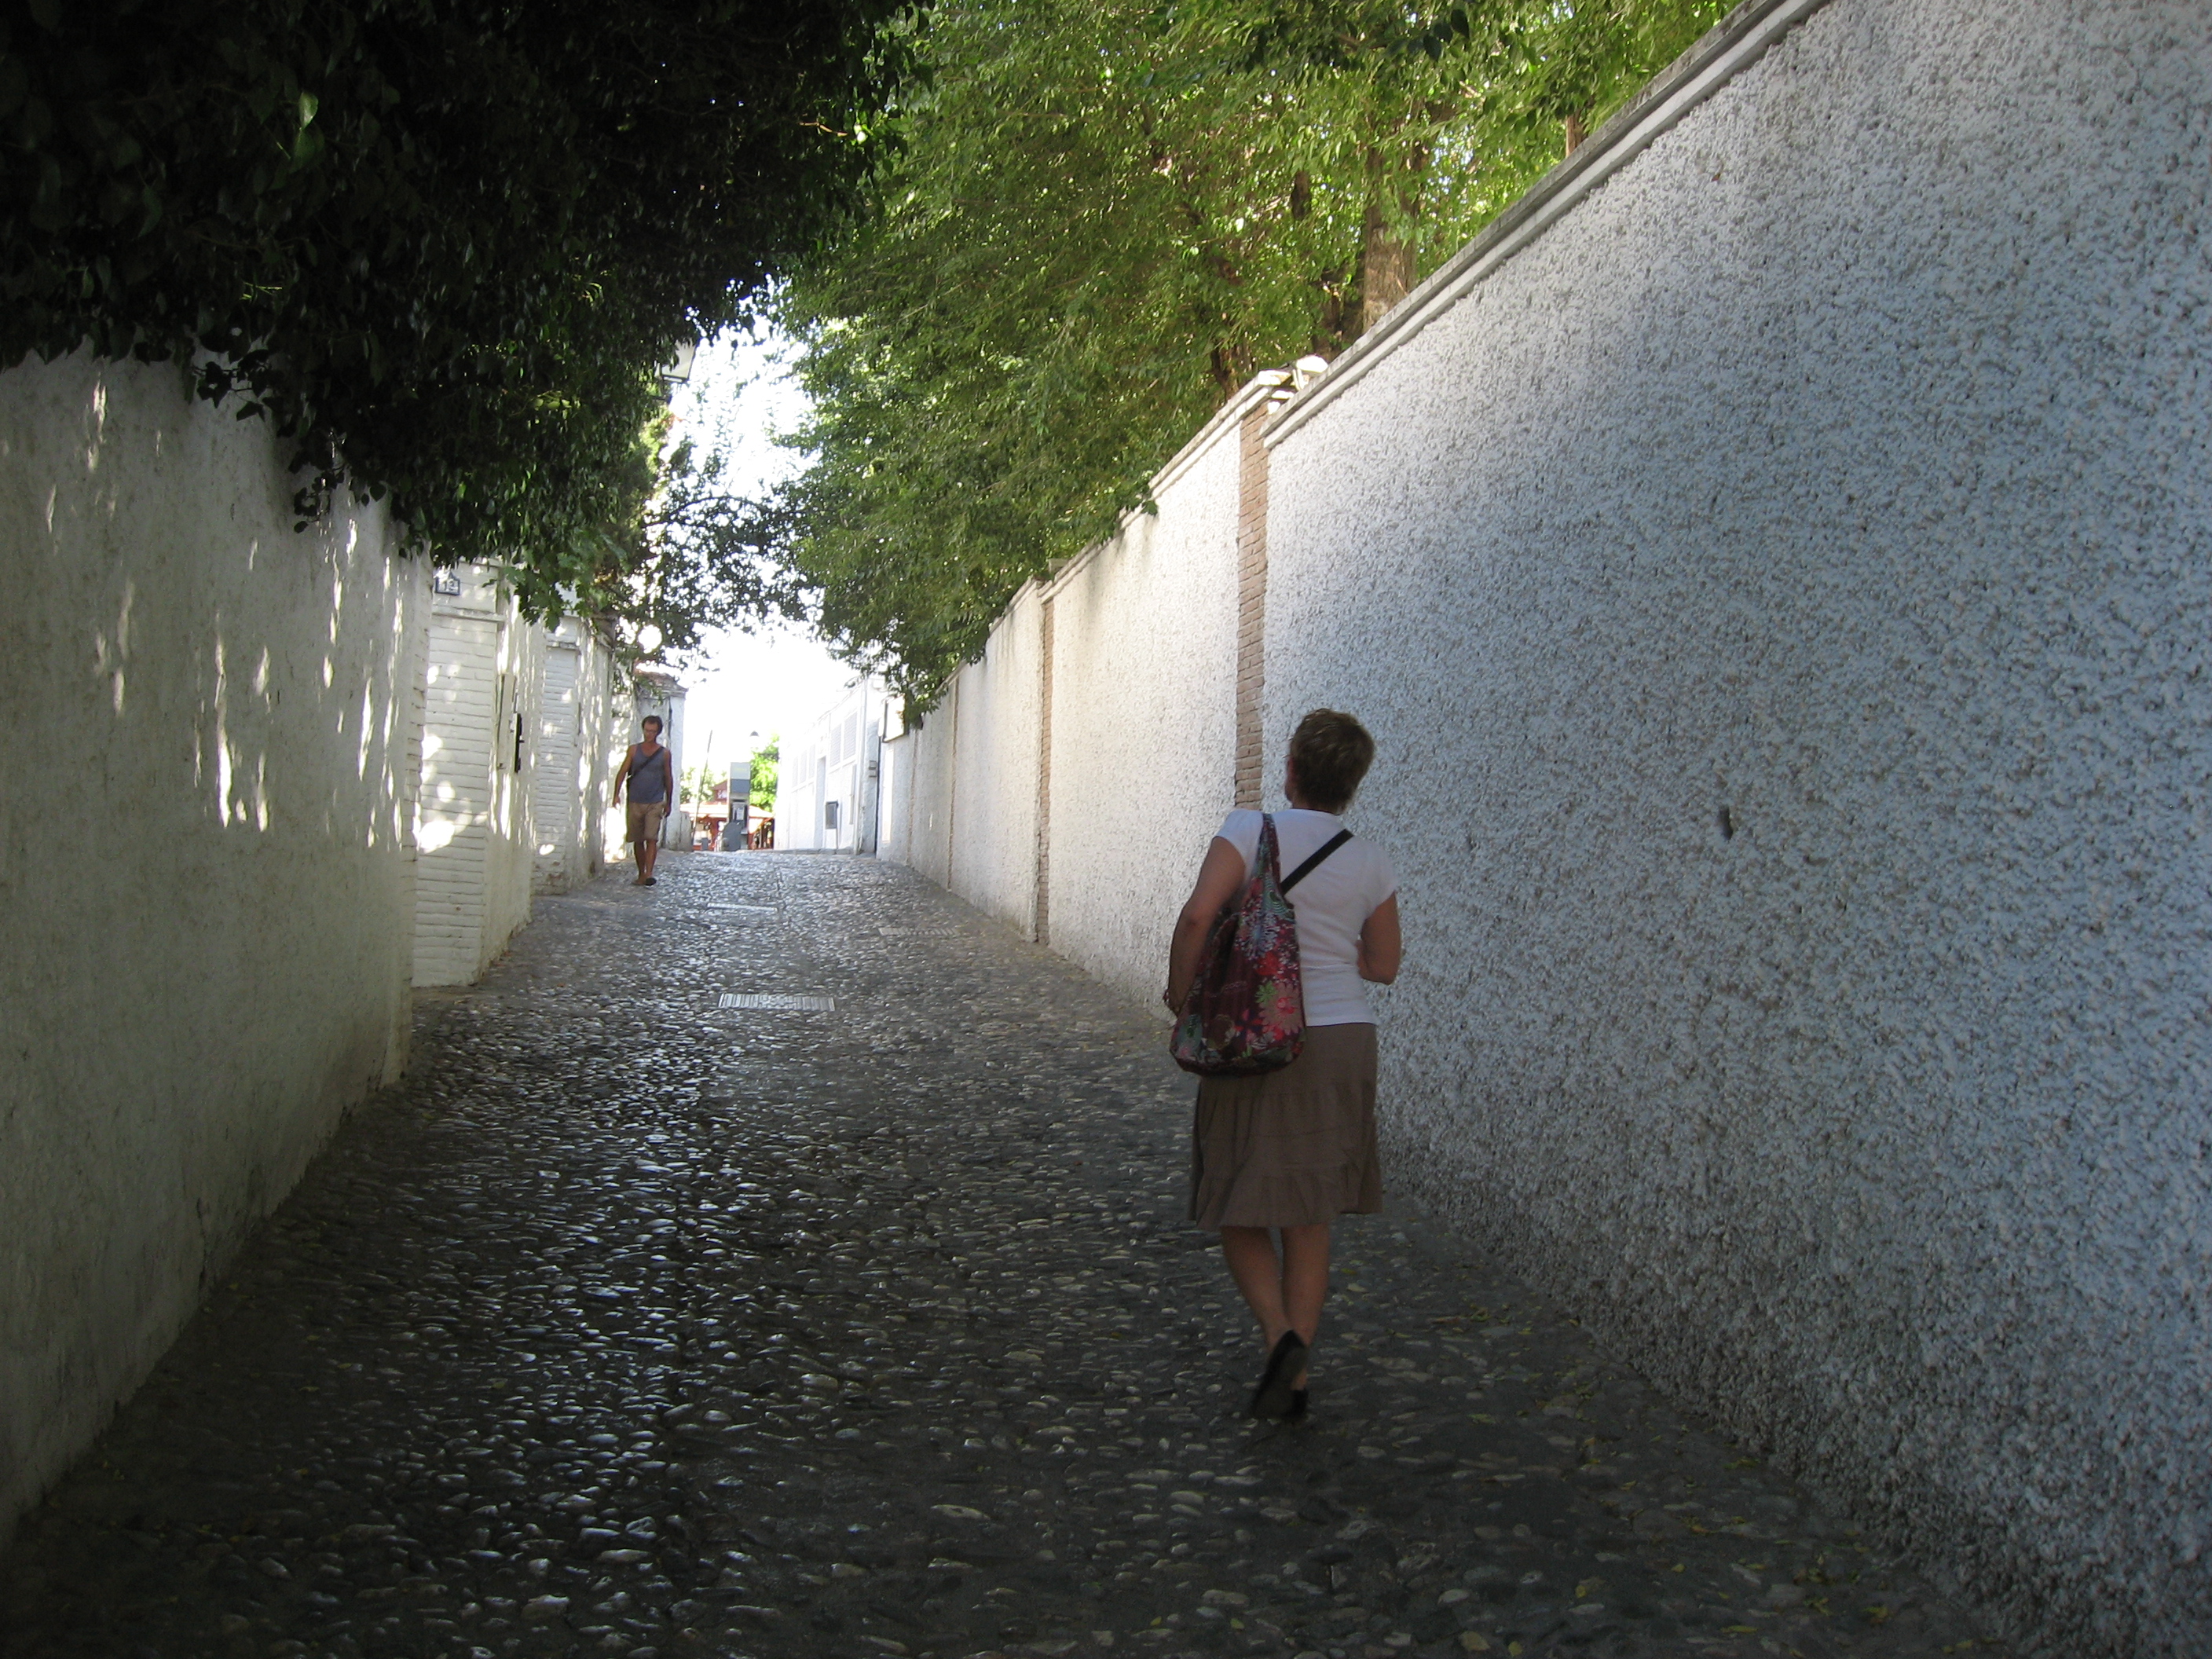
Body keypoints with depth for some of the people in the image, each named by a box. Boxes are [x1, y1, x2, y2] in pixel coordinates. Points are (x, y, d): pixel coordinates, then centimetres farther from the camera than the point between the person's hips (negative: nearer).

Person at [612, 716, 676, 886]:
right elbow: (622, 772, 3)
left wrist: (668, 803, 11)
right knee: (638, 841, 7)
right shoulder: (634, 750, 7)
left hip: (655, 803, -2)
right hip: (635, 802, 2)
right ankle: (641, 875, 16)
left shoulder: (664, 753, 4)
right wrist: (617, 794, -8)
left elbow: (668, 779, 10)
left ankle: (649, 875, -22)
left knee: (651, 839, -14)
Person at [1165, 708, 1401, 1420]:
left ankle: (1280, 1335, -13)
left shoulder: (1250, 831, -9)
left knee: (1240, 1209, 10)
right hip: (1344, 1041, 3)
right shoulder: (1370, 861, 2)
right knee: (1309, 1216, 13)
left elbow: (1197, 917, -21)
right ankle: (1294, 1377, 15)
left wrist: (1181, 995, -6)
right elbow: (1383, 965, 10)